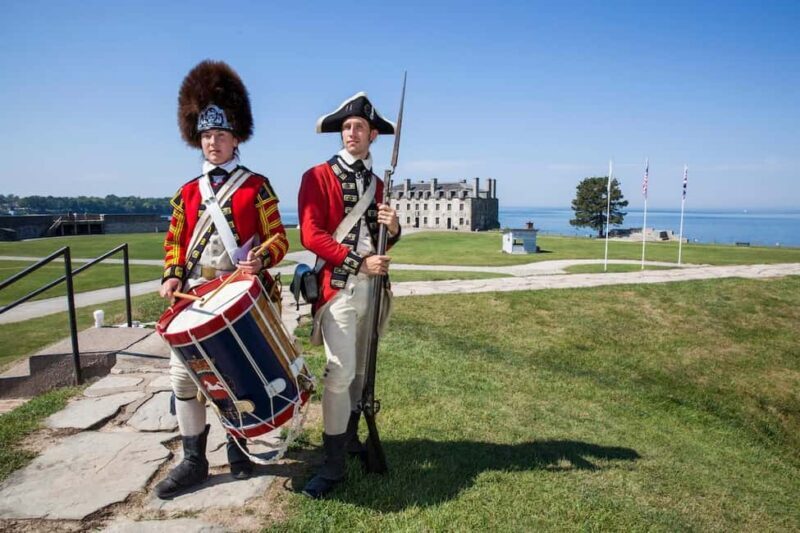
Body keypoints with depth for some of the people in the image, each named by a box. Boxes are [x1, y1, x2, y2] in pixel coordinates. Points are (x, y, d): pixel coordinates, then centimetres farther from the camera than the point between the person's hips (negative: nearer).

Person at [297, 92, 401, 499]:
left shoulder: (377, 183, 14)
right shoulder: (318, 177, -3)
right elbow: (311, 236, -12)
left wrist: (393, 228, -5)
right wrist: (359, 262, -19)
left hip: (374, 285, 6)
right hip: (339, 286, -6)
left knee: (361, 369, 15)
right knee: (340, 372, -10)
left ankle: (350, 437, 33)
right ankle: (333, 464, 1)